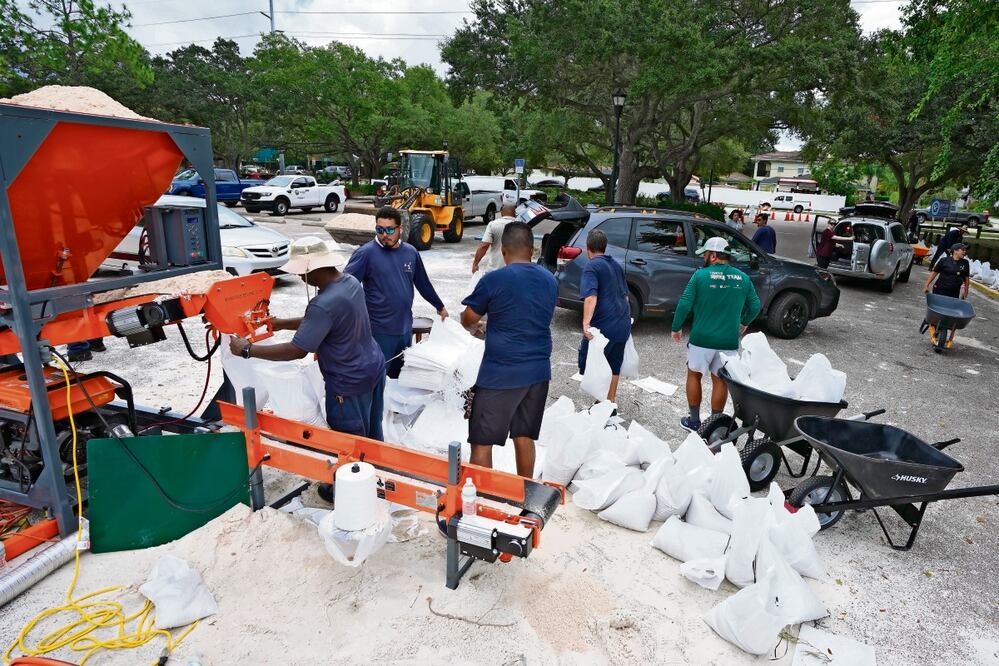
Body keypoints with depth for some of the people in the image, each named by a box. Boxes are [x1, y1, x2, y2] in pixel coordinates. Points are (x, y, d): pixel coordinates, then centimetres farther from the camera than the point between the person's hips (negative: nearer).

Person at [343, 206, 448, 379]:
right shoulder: (366, 253, -12)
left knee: (398, 377, 19)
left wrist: (440, 307, 26)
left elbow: (423, 284, 17)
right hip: (379, 331, -5)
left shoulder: (410, 252, 4)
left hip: (405, 329, 5)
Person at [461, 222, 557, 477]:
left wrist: (475, 324, 23)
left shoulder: (493, 280, -12)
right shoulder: (550, 280, 6)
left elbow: (467, 321, -1)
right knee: (524, 437, 18)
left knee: (482, 442, 4)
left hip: (500, 373, -6)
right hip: (538, 371, 6)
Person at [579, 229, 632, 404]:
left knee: (588, 365, 6)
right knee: (614, 365, 17)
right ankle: (611, 402, 26)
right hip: (623, 324, 8)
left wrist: (586, 322, -36)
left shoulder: (592, 267, -10)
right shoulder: (616, 265, 14)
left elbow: (591, 297, -26)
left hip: (603, 325, -8)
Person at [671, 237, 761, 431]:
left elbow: (684, 304, -12)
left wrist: (676, 328, 0)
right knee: (720, 381, 13)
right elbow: (755, 306, 9)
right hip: (729, 341, 3)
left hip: (702, 338, -3)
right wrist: (744, 323, 26)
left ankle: (694, 421, 21)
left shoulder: (700, 275, -9)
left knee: (694, 376, 16)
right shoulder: (742, 278, 2)